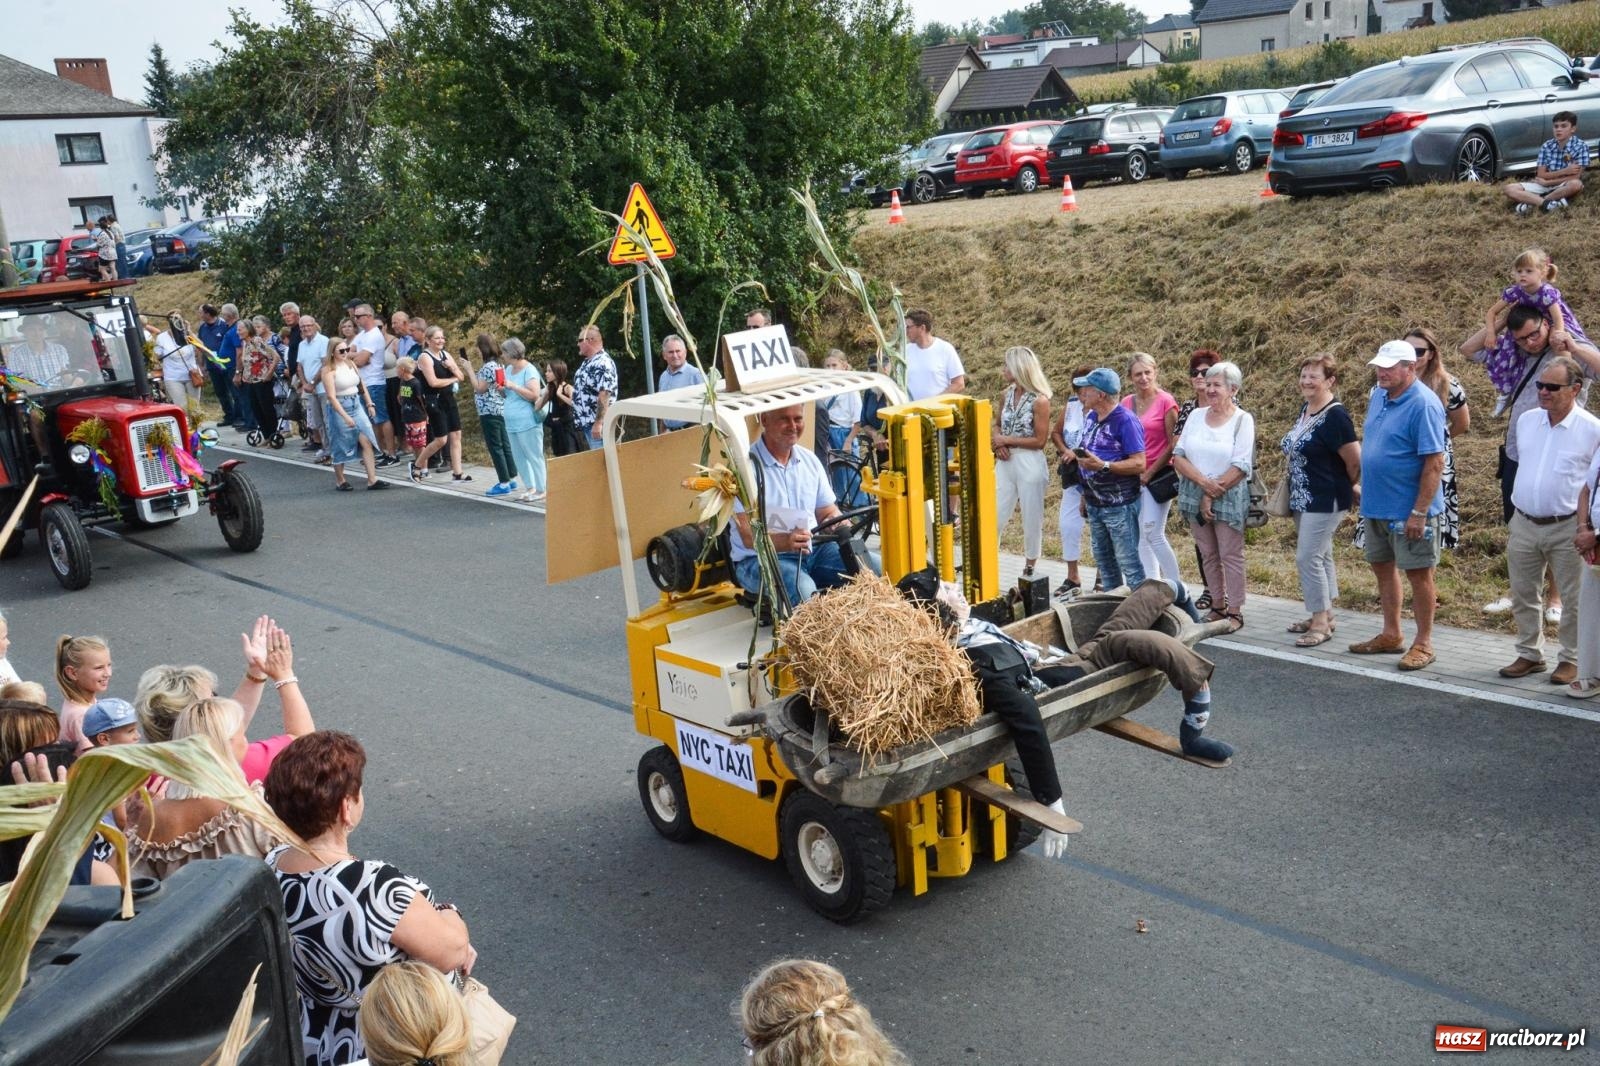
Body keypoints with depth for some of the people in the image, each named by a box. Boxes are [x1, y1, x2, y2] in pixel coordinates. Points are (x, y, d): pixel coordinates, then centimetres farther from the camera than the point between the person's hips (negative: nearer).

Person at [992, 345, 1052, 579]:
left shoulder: (1039, 400, -14)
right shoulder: (1006, 395, 5)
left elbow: (1040, 440, -14)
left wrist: (1007, 440, -14)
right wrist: (997, 442, -4)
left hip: (1030, 465, -6)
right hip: (1005, 462, 6)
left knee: (1031, 518, 7)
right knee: (995, 515, 8)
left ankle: (1029, 569, 19)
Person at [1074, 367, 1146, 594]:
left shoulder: (1125, 420, -16)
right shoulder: (1090, 417, 9)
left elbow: (1139, 464, -20)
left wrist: (1102, 466, -28)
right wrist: (1085, 495, 18)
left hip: (1119, 505, -8)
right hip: (1095, 504, 8)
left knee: (1128, 562, -4)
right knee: (1103, 559, 17)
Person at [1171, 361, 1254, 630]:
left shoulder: (1243, 420, -5)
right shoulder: (1196, 416, 7)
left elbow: (1240, 467, -11)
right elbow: (1178, 456, 0)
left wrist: (1212, 495, -14)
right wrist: (1204, 482, -15)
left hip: (1229, 498, -4)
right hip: (1194, 495, 4)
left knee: (1231, 555, 0)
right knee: (1208, 554, 11)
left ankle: (1235, 612, 7)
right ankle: (1218, 606, 21)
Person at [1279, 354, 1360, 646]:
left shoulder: (1335, 415, -19)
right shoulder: (1305, 409, 8)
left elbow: (1355, 460, -18)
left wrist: (1350, 486, -3)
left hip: (1325, 500, -9)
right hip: (1303, 499, 9)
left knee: (1308, 558, -10)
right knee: (1321, 556, 16)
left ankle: (1321, 624, -2)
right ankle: (1324, 615, 25)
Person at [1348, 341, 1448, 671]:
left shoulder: (1423, 405, -18)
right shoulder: (1378, 395, 7)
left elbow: (1435, 463, -20)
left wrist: (1420, 512, -22)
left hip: (1408, 510, -8)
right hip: (1376, 505, 8)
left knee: (1418, 573, 2)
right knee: (1382, 566, 16)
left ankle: (1424, 643, 13)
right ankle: (1391, 634, 29)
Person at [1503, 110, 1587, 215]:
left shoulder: (1581, 146, -10)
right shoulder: (1546, 146, 0)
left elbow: (1575, 177, -16)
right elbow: (1541, 175, -3)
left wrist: (1547, 182, -11)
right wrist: (1564, 171, -16)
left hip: (1565, 187, -4)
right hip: (1544, 185, 4)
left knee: (1576, 184, -40)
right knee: (1509, 189, -17)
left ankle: (1532, 202, -29)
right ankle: (1547, 203, -34)